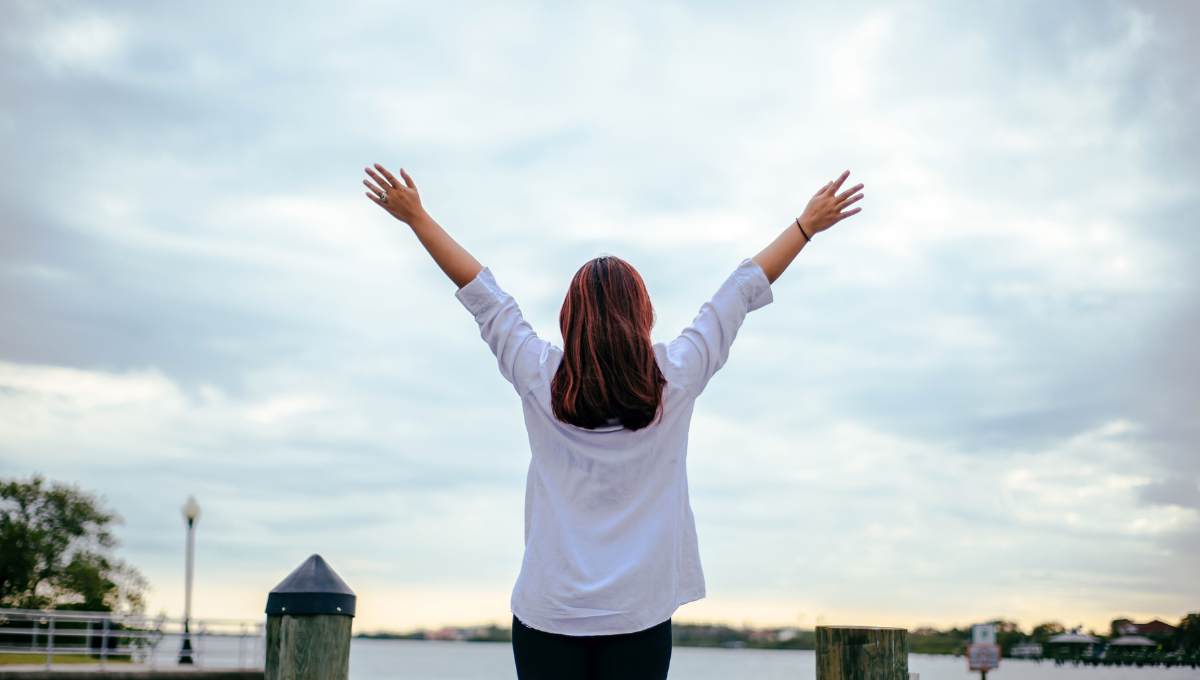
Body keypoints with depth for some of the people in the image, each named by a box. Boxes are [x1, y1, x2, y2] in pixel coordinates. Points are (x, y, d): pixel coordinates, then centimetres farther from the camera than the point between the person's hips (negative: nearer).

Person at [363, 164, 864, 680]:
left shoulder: (540, 380, -1)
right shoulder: (674, 380, -1)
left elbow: (481, 293, 10)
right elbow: (743, 290, 10)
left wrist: (416, 217, 22)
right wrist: (808, 224, 22)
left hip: (548, 611, 0)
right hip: (640, 614, 0)